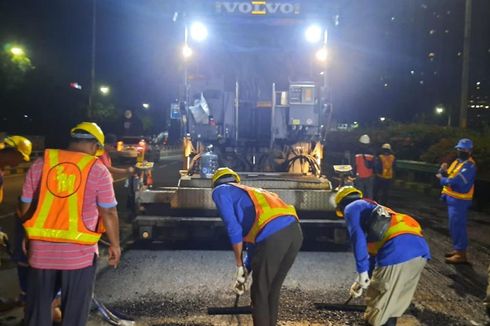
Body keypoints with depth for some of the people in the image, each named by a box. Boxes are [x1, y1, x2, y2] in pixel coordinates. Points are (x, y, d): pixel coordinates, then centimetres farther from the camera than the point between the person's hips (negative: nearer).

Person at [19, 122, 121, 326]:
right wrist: (115, 245, 6)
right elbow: (108, 213, -5)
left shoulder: (40, 164, 3)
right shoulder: (98, 170, -7)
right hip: (79, 252, -3)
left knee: (38, 309, 18)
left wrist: (28, 236, 22)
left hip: (41, 249, 3)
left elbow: (26, 207, 8)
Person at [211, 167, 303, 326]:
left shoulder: (220, 191, 16)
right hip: (295, 231, 7)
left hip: (272, 235, -7)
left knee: (259, 294, 11)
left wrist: (239, 266, 11)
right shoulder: (249, 191, 37)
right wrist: (246, 269, 40)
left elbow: (233, 227, 3)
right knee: (272, 291, 22)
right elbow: (252, 238, 37)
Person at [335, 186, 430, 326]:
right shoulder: (374, 209, 38)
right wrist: (361, 281, 45)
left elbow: (358, 238, -4)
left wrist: (362, 271, -2)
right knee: (395, 304, 23)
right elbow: (373, 252, 41)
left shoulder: (352, 208, 15)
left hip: (397, 252, -8)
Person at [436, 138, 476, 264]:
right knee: (454, 225, 16)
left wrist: (442, 179, -12)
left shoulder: (469, 165, -16)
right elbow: (448, 176, 13)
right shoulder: (457, 161, 15)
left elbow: (457, 181, -27)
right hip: (452, 198, 10)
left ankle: (461, 254, -3)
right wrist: (443, 171, -11)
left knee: (458, 225, -8)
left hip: (459, 200, -10)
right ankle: (457, 249, 27)